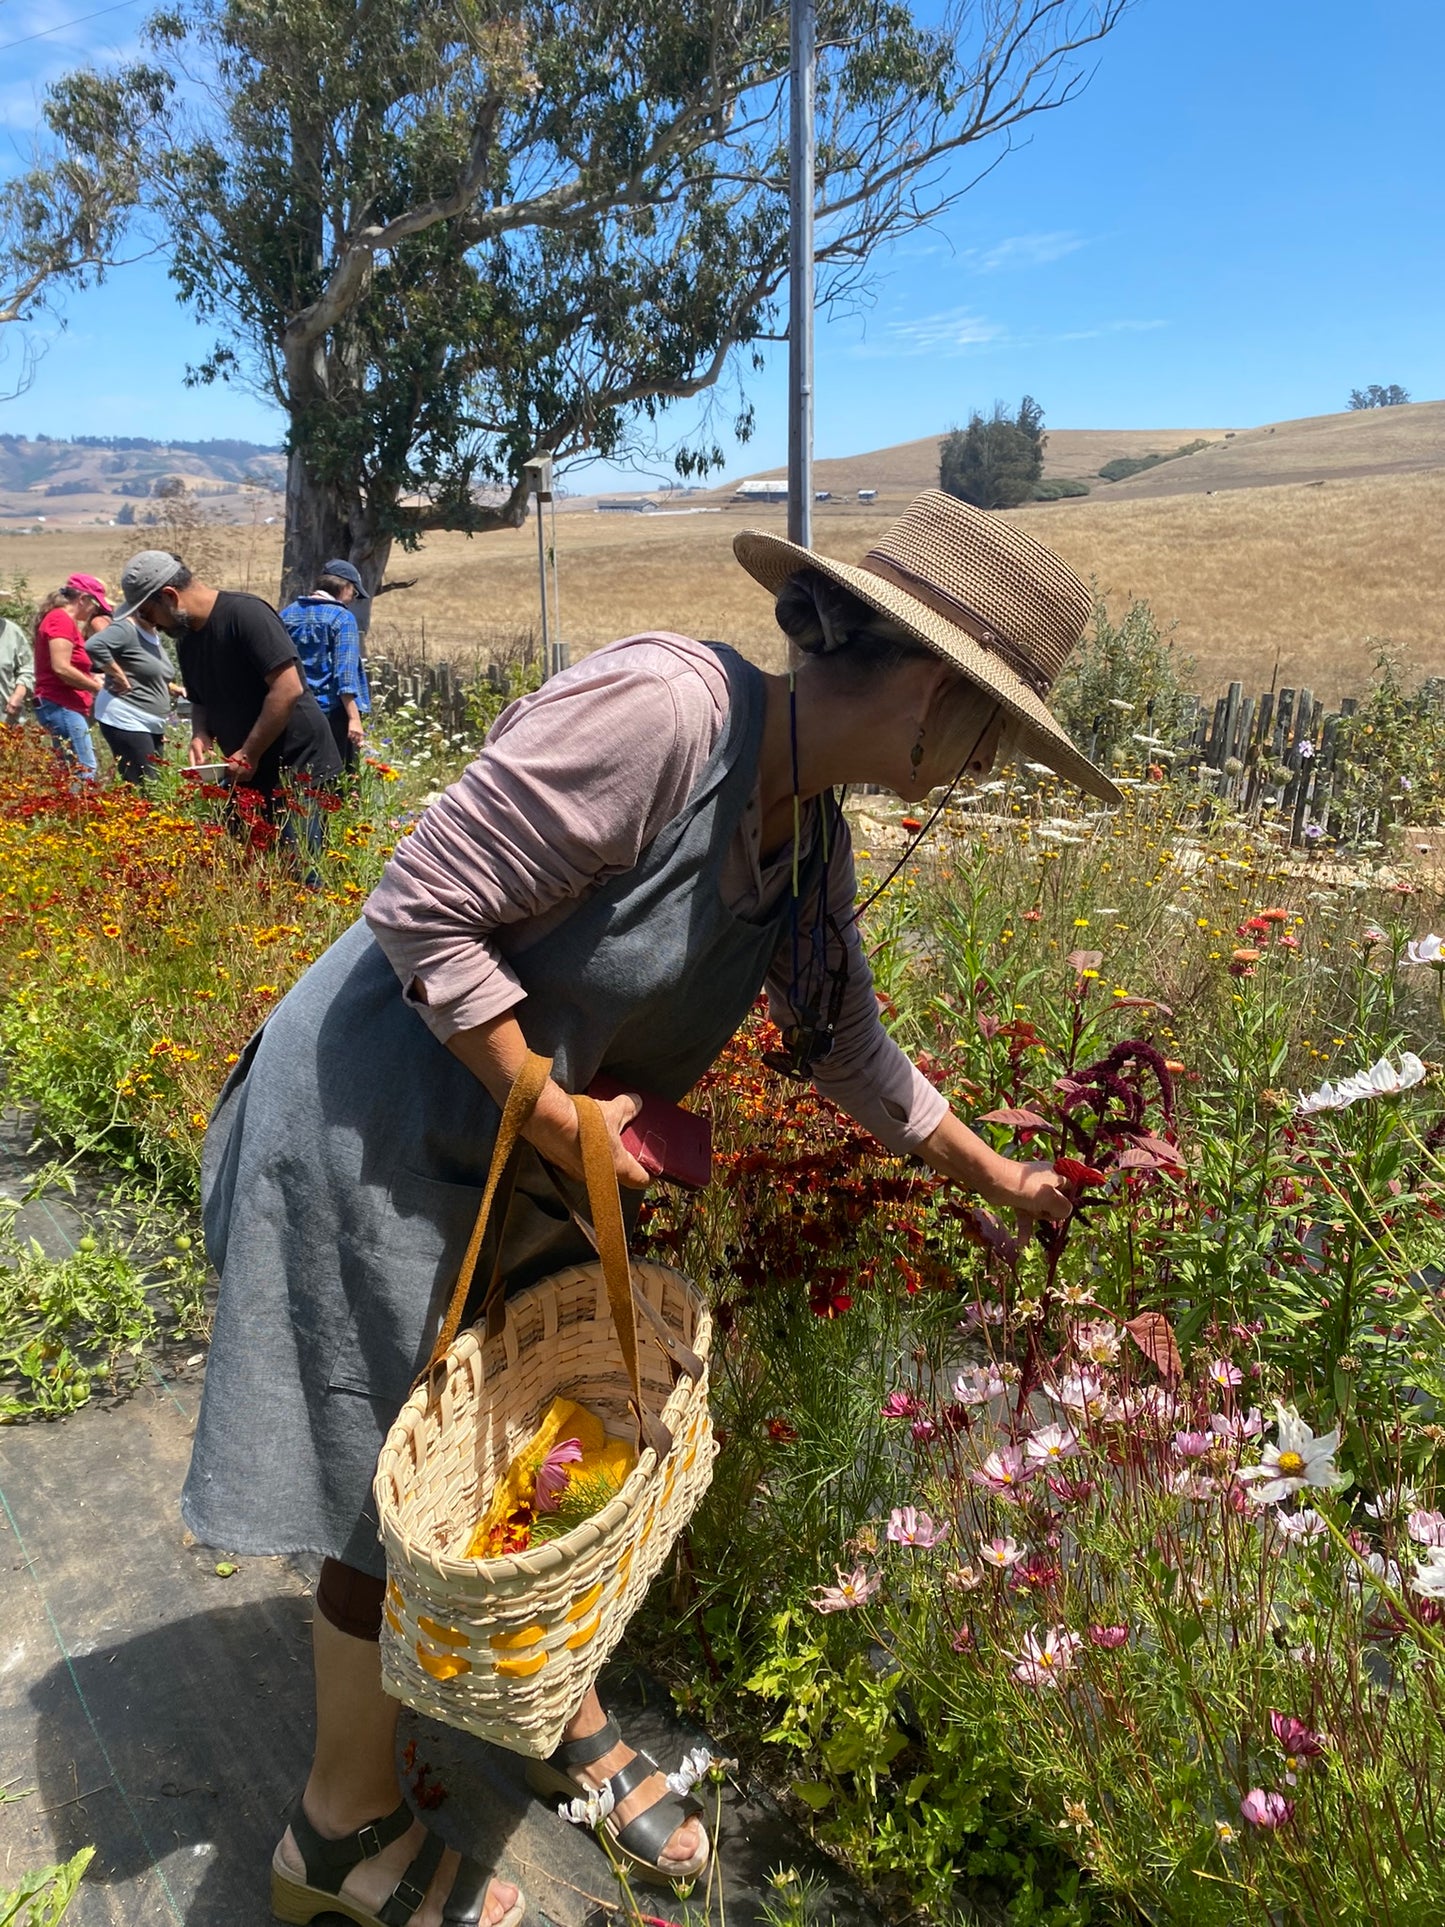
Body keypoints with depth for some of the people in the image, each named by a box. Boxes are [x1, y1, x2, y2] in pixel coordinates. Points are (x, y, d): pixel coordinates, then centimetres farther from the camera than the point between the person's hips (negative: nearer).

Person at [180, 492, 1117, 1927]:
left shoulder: (812, 835, 0)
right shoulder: (662, 705, -28)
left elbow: (848, 1050, 13)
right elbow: (422, 908, -26)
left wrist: (998, 1179, 21)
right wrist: (561, 1119, -21)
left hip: (529, 1134, 8)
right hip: (374, 1124, -7)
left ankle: (568, 1713, 44)